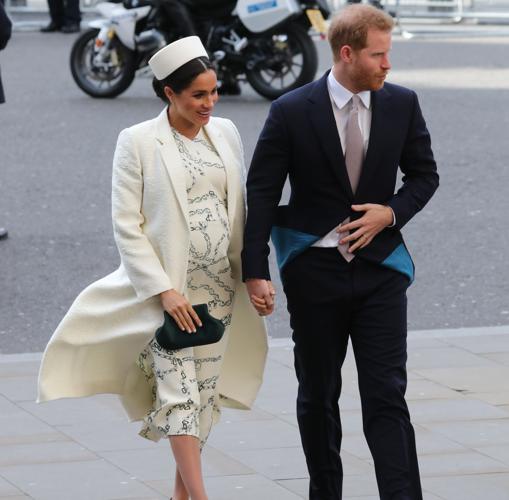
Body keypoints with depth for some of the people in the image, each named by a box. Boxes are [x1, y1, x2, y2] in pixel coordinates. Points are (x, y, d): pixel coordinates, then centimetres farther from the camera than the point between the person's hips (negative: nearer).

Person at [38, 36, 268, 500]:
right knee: (180, 392, -11)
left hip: (220, 287, 5)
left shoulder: (226, 133, 6)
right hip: (167, 287, -5)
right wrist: (164, 290, -16)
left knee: (206, 390, 9)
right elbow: (127, 225, -10)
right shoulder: (138, 142, -9)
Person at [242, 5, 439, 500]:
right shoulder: (291, 112, -9)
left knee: (387, 396, -7)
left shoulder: (402, 104, -1)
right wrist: (255, 273, -11)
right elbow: (260, 194, -6)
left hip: (379, 268, 1)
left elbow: (424, 175, 12)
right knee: (318, 395, 12)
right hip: (314, 271, -1)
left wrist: (391, 212, -8)